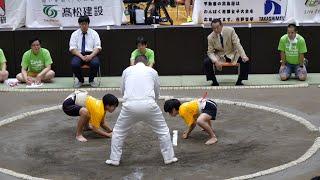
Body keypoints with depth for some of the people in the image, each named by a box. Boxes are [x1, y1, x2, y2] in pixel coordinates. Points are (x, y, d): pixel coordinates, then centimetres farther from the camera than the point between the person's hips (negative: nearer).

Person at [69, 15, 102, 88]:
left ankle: (91, 80, -4)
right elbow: (72, 49, -2)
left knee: (95, 63, -33)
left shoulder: (94, 33, 7)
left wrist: (91, 56, -20)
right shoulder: (75, 34, 7)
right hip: (79, 54, 0)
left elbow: (98, 47, 0)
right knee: (74, 64, -32)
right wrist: (81, 56, -19)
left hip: (91, 54, 0)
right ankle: (80, 80, -2)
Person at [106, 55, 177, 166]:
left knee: (118, 132, 19)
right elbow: (157, 93, 24)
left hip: (130, 105, 0)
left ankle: (114, 159, 17)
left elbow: (122, 91, 24)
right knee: (163, 131, 18)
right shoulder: (152, 71, 16)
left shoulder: (127, 70, 17)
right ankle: (169, 158, 20)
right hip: (148, 105, 0)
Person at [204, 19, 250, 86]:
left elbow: (237, 44, -15)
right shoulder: (210, 37, -14)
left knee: (245, 61, -25)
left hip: (232, 54, 0)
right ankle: (214, 82, -5)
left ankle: (239, 81, -7)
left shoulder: (230, 30, -17)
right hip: (219, 56, 0)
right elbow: (210, 52, -10)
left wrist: (243, 56, -28)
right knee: (206, 62, -24)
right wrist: (216, 61, -30)